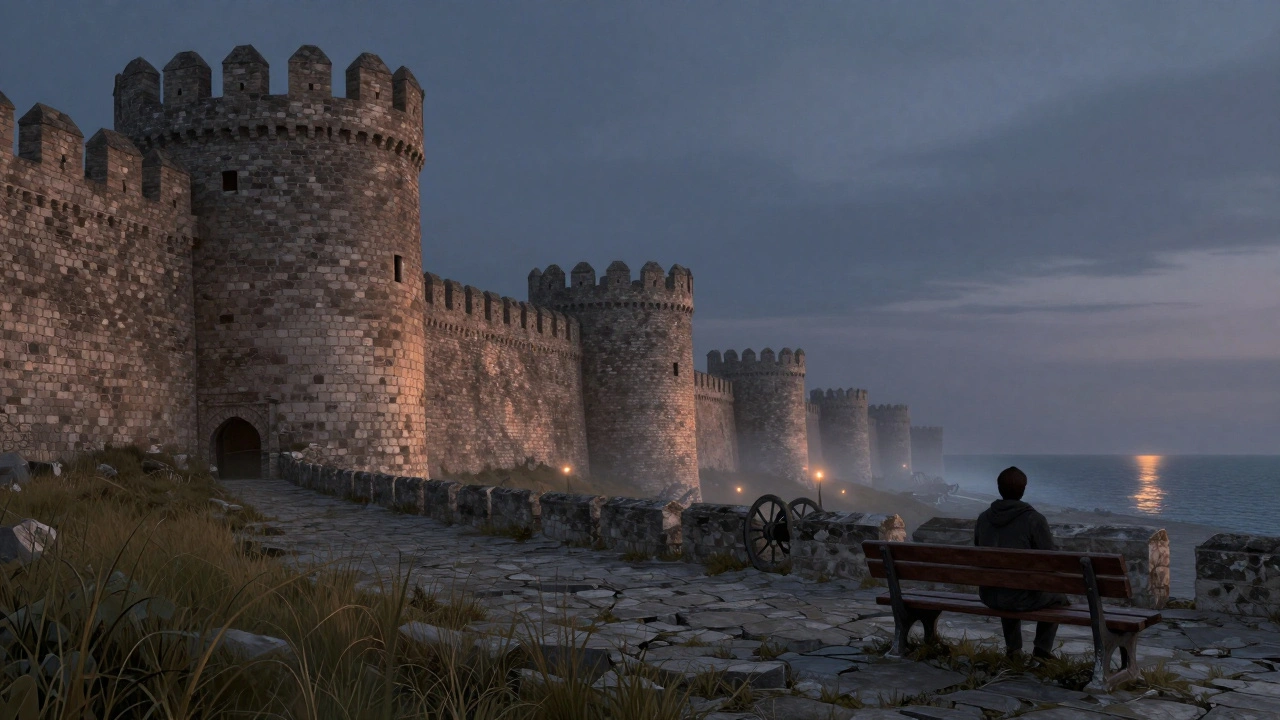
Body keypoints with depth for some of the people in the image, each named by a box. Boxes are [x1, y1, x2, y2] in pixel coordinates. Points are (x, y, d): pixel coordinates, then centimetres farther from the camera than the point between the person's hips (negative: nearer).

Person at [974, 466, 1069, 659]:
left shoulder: (983, 518, 0)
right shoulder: (1035, 520, -15)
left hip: (989, 597, 4)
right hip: (1022, 599, -4)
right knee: (1058, 595, 28)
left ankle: (1013, 648, 40)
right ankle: (1042, 648, 26)